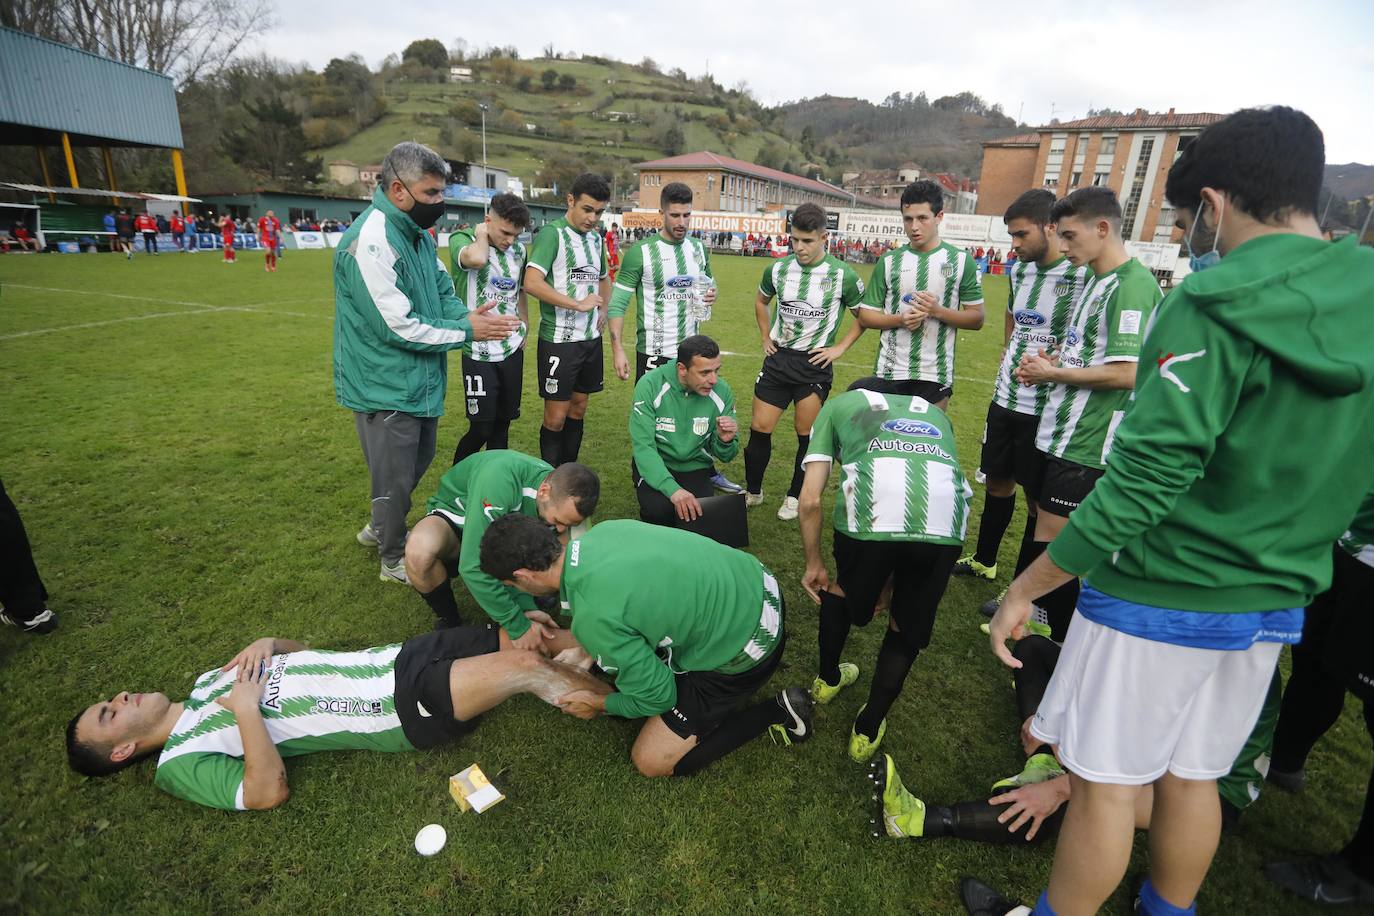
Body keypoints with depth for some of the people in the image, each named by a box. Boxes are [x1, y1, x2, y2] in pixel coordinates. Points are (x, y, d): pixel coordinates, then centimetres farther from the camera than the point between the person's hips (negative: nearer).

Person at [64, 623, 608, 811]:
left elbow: (300, 651, 24)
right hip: (403, 710, -7)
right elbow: (270, 791, -14)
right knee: (526, 668, -24)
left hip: (397, 658, 7)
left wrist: (267, 644, 2)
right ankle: (623, 703, -4)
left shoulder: (210, 679, 19)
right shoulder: (180, 765, 0)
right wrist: (245, 709, -14)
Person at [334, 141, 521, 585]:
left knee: (418, 461, 23)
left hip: (419, 380, 9)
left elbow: (443, 290, 13)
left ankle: (380, 528, 46)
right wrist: (466, 332, -18)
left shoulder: (418, 233, 6)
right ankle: (394, 560, 28)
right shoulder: (370, 243, -24)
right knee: (396, 477, 6)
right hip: (386, 386, -9)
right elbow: (397, 327, -25)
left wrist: (466, 314, -9)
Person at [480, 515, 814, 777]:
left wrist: (599, 704, 6)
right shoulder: (606, 529, -6)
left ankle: (778, 713, 8)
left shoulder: (592, 618, -27)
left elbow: (657, 696, -12)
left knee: (652, 761, 6)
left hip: (746, 650, -8)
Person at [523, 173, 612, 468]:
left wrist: (603, 310, 11)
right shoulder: (552, 233, -11)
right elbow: (532, 282, -24)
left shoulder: (596, 237, 12)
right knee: (556, 416, -1)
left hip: (591, 338, 7)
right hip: (559, 340, -7)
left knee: (578, 409, 14)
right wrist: (579, 304, -20)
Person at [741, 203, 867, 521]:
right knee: (759, 428, 3)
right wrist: (766, 337, 12)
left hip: (814, 364, -3)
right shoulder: (778, 269, 0)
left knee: (806, 433, 4)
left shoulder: (842, 275, -10)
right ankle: (752, 491, 21)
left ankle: (795, 496, 23)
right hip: (778, 359, 3)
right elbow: (761, 301, 21)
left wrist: (840, 347, -4)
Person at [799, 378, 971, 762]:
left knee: (844, 587, 31)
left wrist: (813, 565, 32)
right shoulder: (934, 411, 40)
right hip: (945, 521, 2)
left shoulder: (838, 404, 31)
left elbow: (810, 500, 18)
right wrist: (891, 575, 48)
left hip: (870, 510, -2)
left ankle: (828, 679, 52)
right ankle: (868, 730, 37)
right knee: (908, 626, 27)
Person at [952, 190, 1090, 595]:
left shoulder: (1082, 275, -15)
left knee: (1038, 498, 6)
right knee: (998, 481, 19)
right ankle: (983, 560, 38)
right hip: (1005, 398, 7)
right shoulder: (1018, 270, 8)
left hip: (1044, 408, -7)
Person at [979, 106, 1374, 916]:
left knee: (1106, 784, 9)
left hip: (1163, 598, -7)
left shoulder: (1224, 304, -18)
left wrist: (1026, 589, -18)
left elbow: (1148, 477, -24)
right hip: (1276, 605, 8)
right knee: (1192, 777, 23)